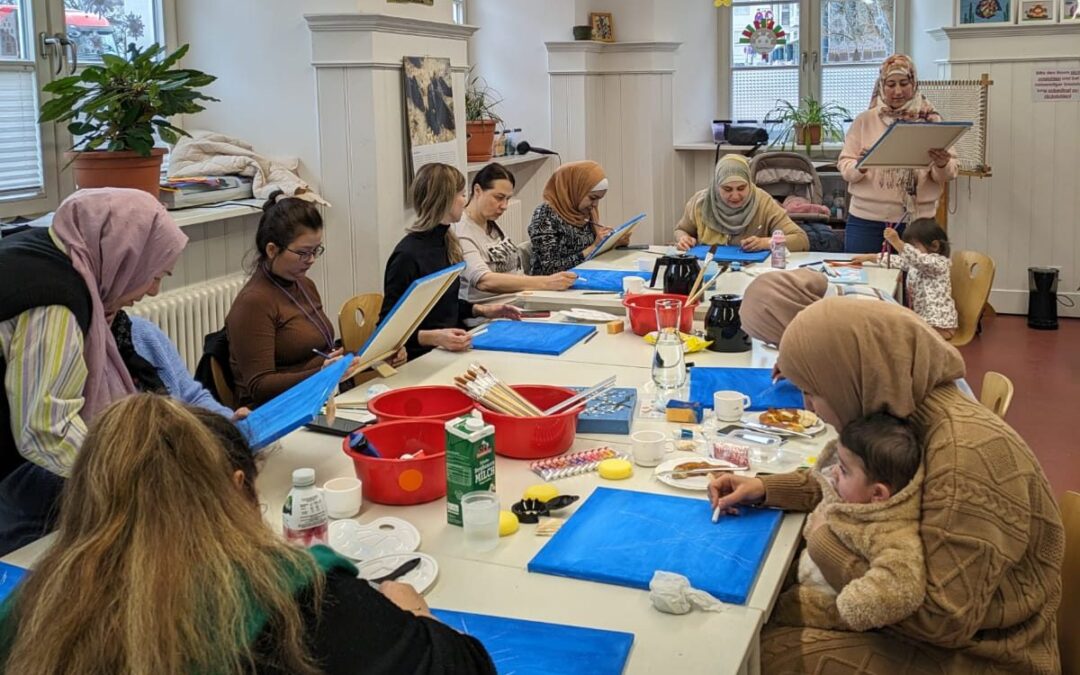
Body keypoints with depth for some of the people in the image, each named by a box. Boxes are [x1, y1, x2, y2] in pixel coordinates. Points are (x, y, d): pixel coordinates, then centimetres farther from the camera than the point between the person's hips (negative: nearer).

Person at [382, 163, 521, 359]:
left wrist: (482, 310, 12)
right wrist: (433, 337, -28)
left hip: (452, 348, 9)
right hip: (422, 356, -9)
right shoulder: (407, 255, -16)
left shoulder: (443, 242, 12)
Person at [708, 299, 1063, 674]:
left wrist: (827, 547, -21)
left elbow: (945, 619, -29)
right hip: (929, 620, 8)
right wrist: (767, 489, 4)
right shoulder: (900, 410, -5)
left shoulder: (966, 455, -30)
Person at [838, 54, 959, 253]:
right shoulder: (865, 120, 5)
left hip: (916, 220, 0)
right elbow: (844, 164, 3)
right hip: (867, 220, 0)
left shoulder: (930, 121, 5)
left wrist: (942, 165, -18)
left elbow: (948, 175, 5)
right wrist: (859, 167, -18)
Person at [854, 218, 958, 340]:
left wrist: (897, 242, -41)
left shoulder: (940, 262, -13)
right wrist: (870, 257, 17)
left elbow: (918, 259, -29)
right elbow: (899, 261, 24)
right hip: (922, 320, 9)